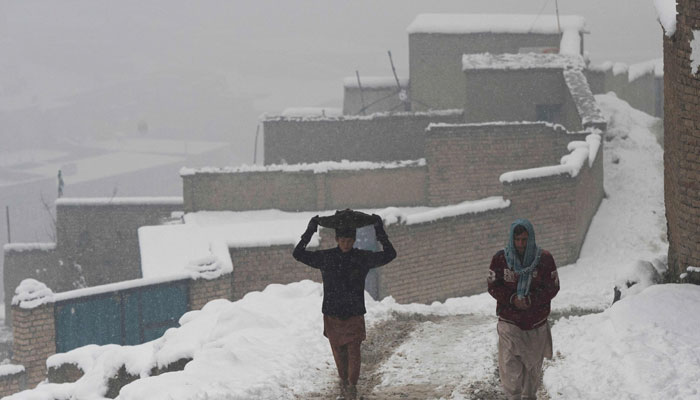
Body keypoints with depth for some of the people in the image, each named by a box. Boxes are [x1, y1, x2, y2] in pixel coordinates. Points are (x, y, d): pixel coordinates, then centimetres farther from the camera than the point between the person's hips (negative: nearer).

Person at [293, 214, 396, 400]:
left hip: (354, 314, -1)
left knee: (354, 351, -9)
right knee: (338, 352, 8)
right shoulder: (326, 258, 0)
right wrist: (309, 232, -6)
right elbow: (298, 254, 1)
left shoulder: (362, 258, -1)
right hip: (332, 314, 1)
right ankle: (344, 384, 23)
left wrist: (380, 232, -8)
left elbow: (389, 255, -1)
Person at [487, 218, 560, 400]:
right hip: (509, 322, -1)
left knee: (533, 364, 13)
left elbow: (552, 287, -4)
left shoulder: (544, 259, -6)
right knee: (510, 364, -7)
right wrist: (513, 299, -18)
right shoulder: (500, 259, -6)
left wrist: (530, 300, -19)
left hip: (536, 323, 1)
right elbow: (494, 287, -1)